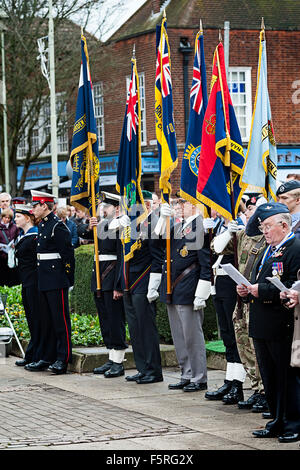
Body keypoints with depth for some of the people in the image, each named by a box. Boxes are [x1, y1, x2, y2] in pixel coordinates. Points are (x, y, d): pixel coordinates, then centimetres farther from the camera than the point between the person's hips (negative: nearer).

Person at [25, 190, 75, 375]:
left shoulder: (58, 226, -12)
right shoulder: (42, 225, 15)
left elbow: (68, 254, -14)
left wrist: (68, 280, -14)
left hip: (57, 281, -9)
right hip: (44, 281, 9)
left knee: (61, 319, -4)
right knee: (46, 320, 12)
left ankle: (63, 359, -1)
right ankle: (48, 358, 18)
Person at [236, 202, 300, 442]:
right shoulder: (267, 251, 19)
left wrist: (262, 290, -21)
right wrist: (246, 290, 6)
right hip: (262, 327, 9)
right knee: (269, 376, 14)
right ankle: (277, 422, 22)